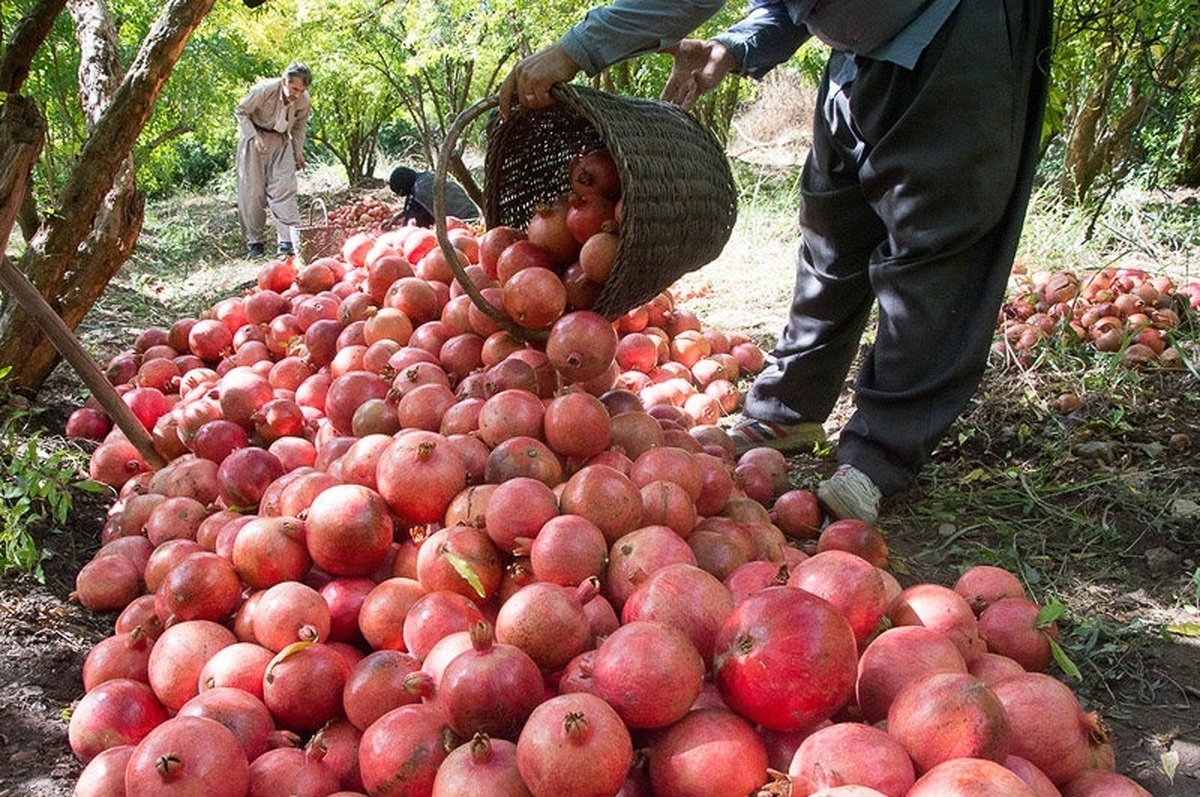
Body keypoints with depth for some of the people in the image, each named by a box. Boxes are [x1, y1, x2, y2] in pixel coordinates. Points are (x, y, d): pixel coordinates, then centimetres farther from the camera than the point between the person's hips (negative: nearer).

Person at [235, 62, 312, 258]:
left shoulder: (304, 100, -12)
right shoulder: (263, 90, -24)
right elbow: (240, 112, -10)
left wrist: (298, 150, 2)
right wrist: (254, 137, -22)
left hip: (281, 141, 2)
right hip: (256, 137, -2)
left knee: (284, 188, -10)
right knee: (253, 191, -2)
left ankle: (288, 241, -12)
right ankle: (254, 242, 7)